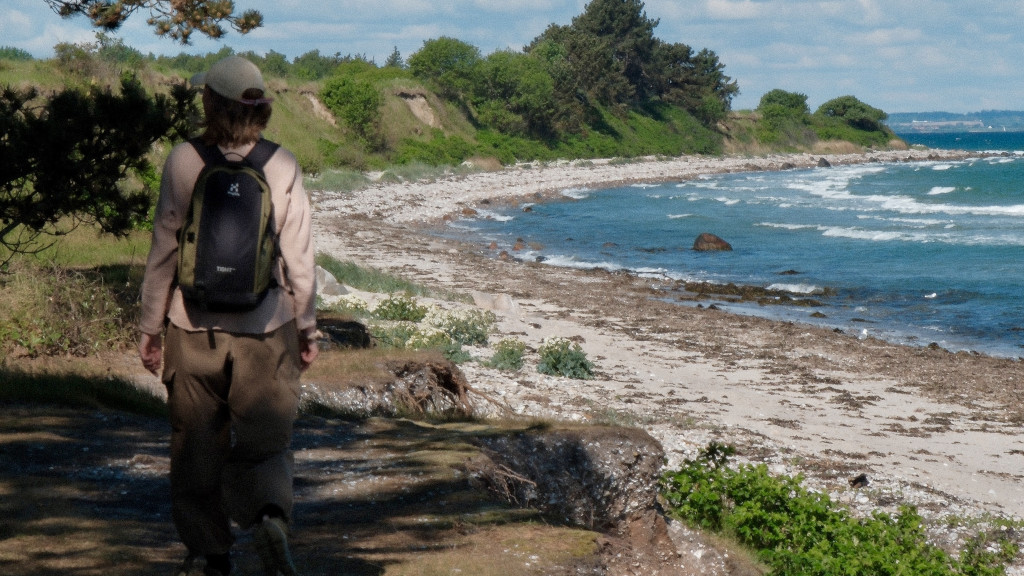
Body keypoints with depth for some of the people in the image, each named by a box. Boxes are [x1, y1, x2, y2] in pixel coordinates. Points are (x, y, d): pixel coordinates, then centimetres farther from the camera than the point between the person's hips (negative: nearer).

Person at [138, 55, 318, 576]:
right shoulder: (283, 166, -4)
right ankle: (270, 515, -20)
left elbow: (163, 251, -3)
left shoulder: (183, 162, -7)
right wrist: (306, 326, 10)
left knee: (197, 444, 14)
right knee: (265, 440, 8)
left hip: (195, 328, 0)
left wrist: (151, 327, 6)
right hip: (264, 328, 1)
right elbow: (299, 257, -1)